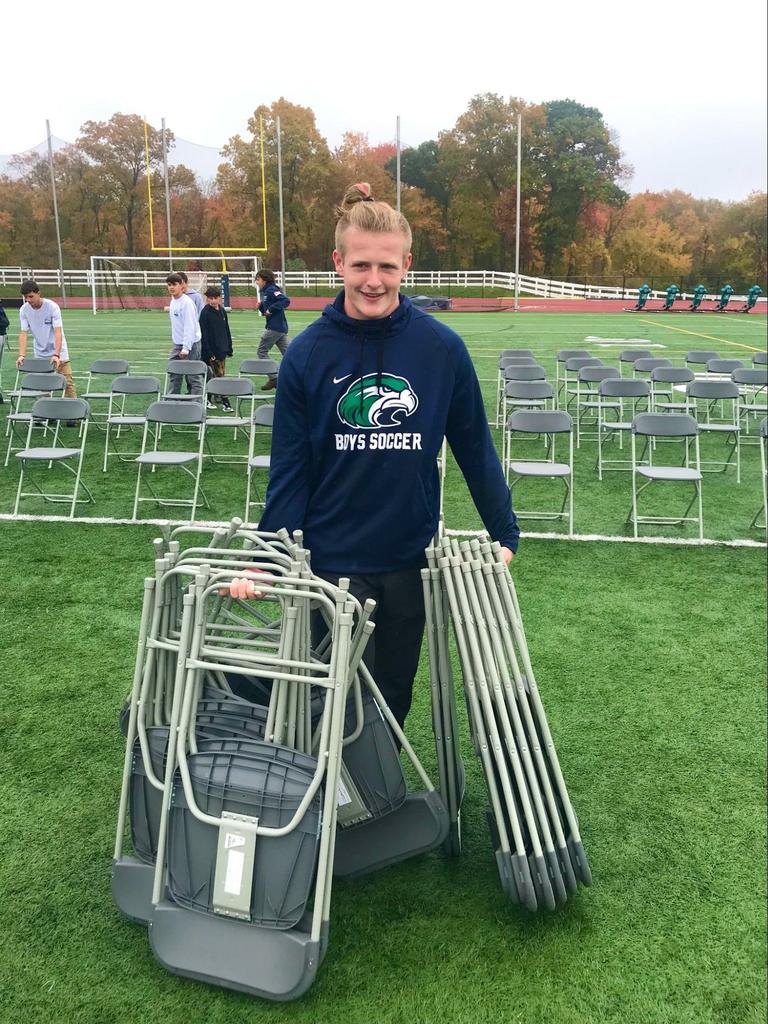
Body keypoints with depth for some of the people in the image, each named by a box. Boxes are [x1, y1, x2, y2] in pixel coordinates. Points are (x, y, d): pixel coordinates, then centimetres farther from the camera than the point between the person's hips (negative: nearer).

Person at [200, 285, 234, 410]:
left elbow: (227, 330, 15)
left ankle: (208, 399, 21)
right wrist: (209, 352, -16)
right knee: (219, 376, -7)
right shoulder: (205, 312, -11)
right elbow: (204, 334, -13)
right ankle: (225, 401, -4)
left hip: (222, 349, 6)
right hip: (211, 349, -6)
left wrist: (229, 347, 12)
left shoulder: (222, 311, 8)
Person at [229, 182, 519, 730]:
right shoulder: (308, 352, -7)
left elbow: (476, 448, 2)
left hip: (410, 559, 2)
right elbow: (289, 470, -5)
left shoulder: (442, 348, -7)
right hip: (331, 560, -1)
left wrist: (505, 535, 6)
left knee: (395, 696, 18)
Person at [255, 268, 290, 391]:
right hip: (282, 327, 9)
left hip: (275, 327, -9)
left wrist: (271, 309, -22)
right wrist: (261, 307, 5)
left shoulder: (271, 290, -11)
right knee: (287, 353, 8)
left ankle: (273, 378, 0)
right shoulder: (265, 291, 18)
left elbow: (286, 300, -25)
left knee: (262, 351, 0)